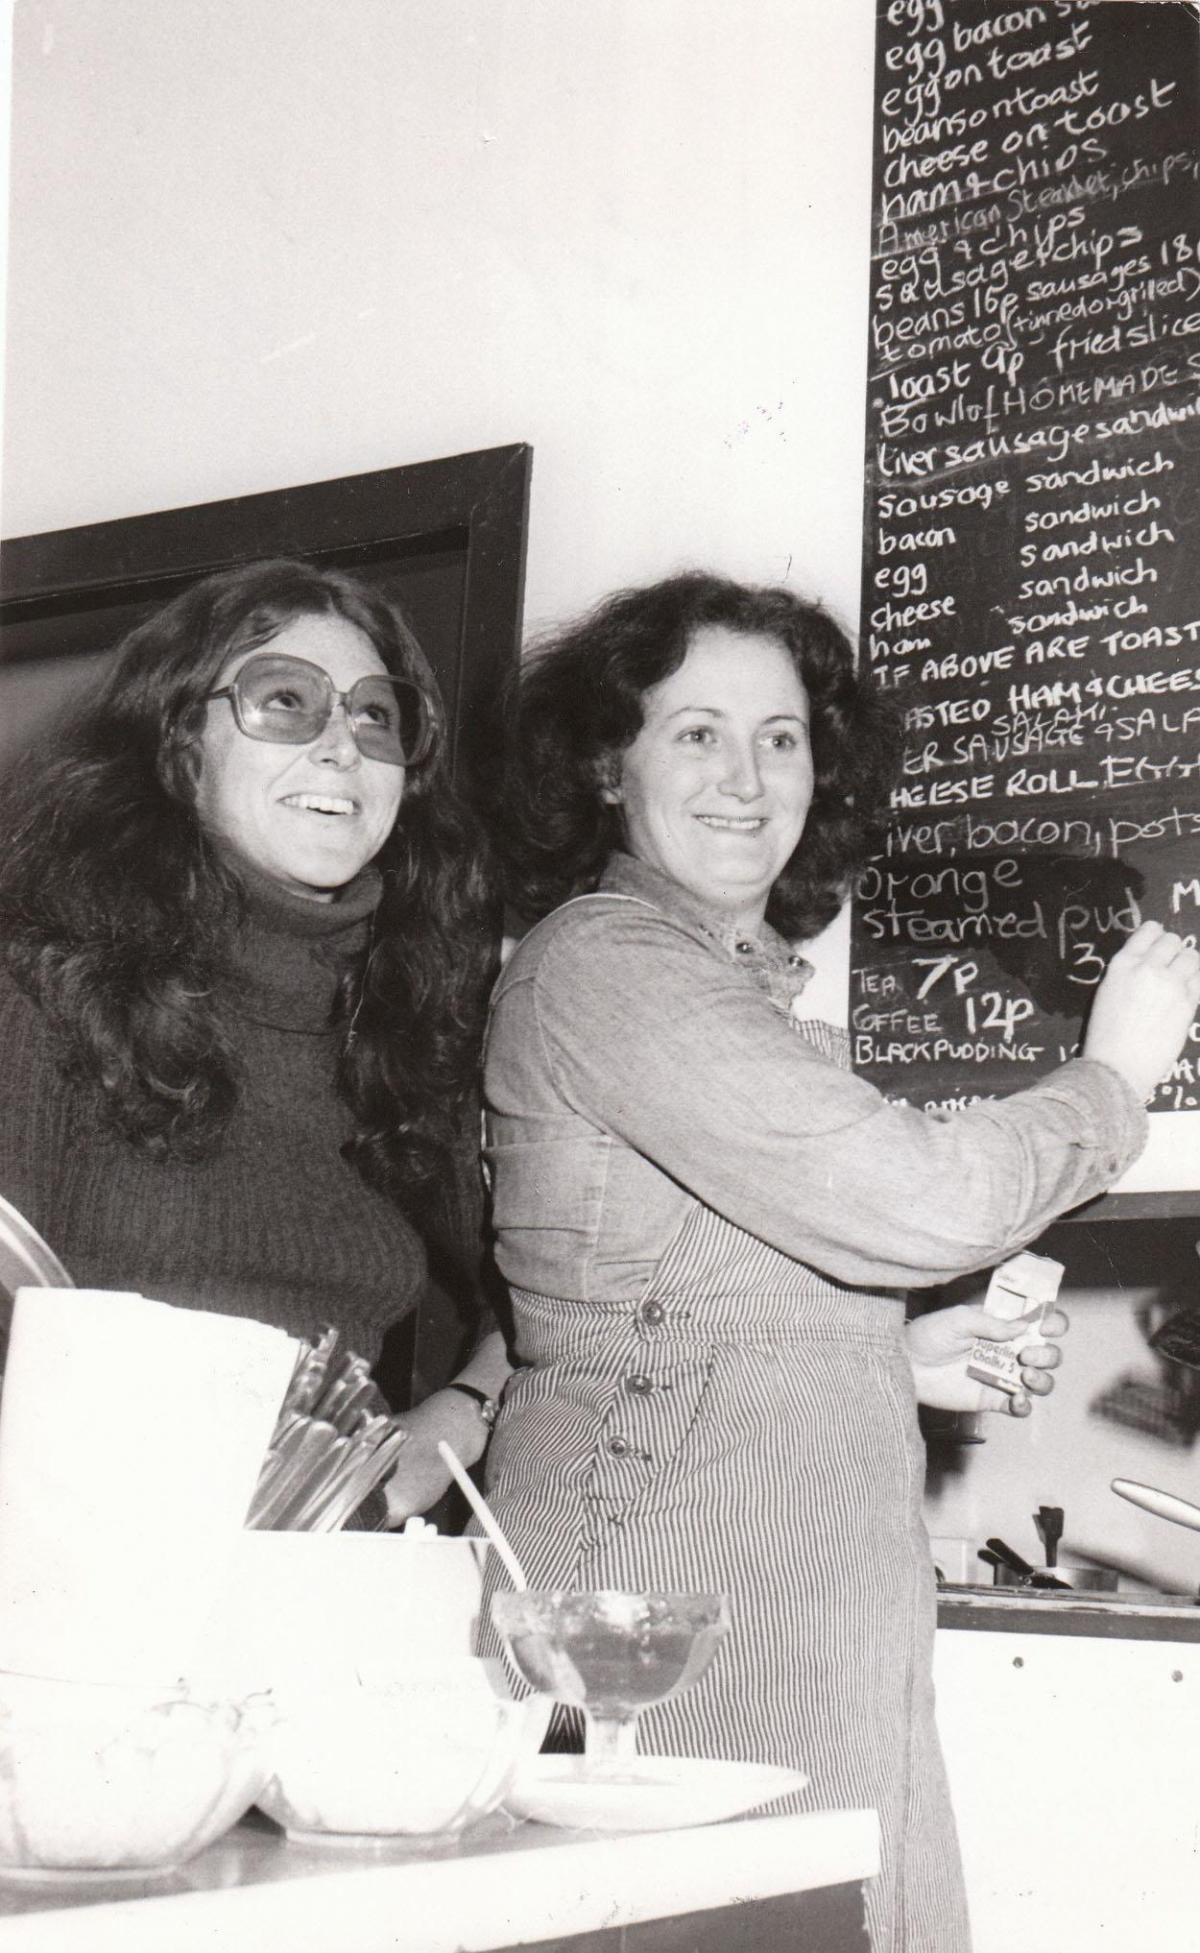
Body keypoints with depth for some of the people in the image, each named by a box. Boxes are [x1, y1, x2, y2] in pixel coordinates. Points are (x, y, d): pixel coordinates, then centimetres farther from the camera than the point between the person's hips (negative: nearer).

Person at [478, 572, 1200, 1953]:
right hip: (677, 1580, -9)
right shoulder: (604, 958, -10)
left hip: (796, 1593, 9)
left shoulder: (735, 981, 21)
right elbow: (910, 1201, -18)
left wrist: (899, 1359, 12)